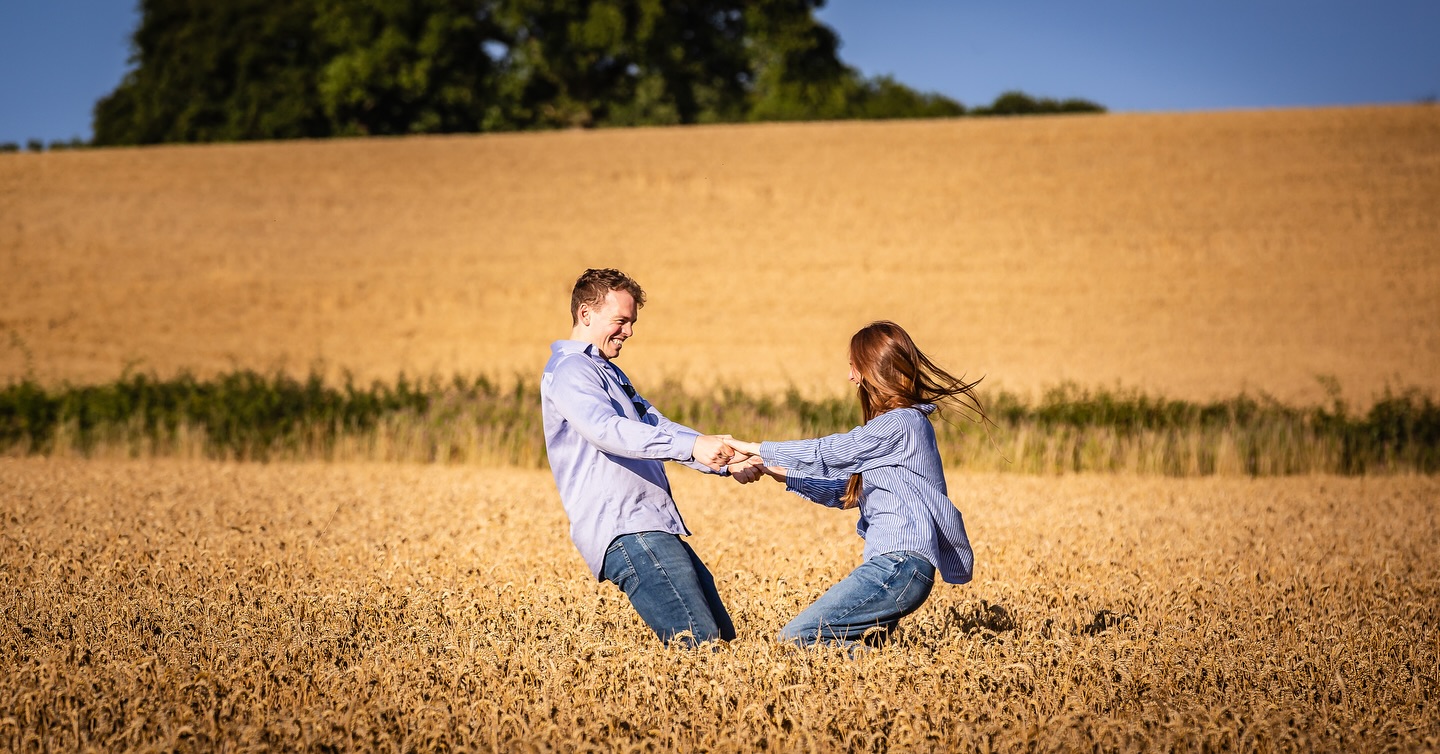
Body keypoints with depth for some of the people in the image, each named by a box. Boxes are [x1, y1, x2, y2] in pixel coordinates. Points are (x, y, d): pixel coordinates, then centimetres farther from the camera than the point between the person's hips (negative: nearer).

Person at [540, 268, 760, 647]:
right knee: (699, 645, -19)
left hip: (655, 528, 11)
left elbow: (659, 429, 28)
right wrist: (692, 446, -36)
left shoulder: (609, 373, 28)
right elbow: (606, 430, -25)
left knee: (723, 638, 9)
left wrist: (727, 463, 14)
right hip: (625, 531, -11)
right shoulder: (570, 371, -7)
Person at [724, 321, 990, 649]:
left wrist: (757, 448, -2)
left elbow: (831, 452, -12)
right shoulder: (907, 422, 21)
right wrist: (787, 476, 20)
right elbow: (846, 492, 25)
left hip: (901, 563, -10)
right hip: (894, 563, 10)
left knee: (796, 639, -15)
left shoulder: (900, 423, -10)